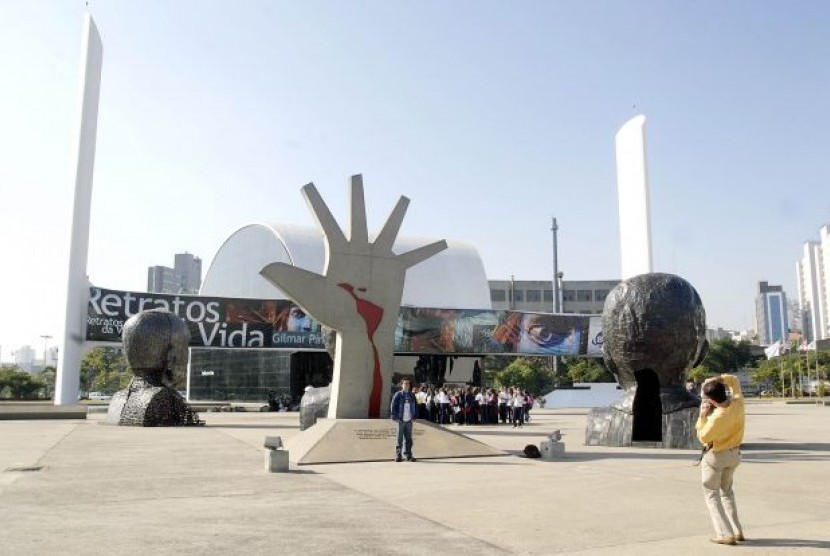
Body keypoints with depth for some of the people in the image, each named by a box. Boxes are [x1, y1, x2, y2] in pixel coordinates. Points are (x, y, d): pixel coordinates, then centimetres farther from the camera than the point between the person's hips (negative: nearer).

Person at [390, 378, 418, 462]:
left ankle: (408, 455, 13)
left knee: (408, 439, 8)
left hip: (409, 421, 4)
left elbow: (416, 406, 16)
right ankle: (398, 455, 5)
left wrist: (414, 416, 7)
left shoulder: (412, 395, 11)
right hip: (400, 420, -4)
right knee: (399, 439, -1)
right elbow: (393, 407, -3)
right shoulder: (398, 395, -2)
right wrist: (395, 417, -9)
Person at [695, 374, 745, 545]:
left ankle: (725, 534, -1)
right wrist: (718, 379, -9)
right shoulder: (738, 403, -16)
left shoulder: (717, 417, -34)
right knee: (727, 491, 24)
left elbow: (703, 437, -16)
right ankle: (737, 531, 23)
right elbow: (734, 380, 3)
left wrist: (702, 416, -14)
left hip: (715, 456, -7)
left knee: (712, 494, 8)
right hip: (734, 454, 7)